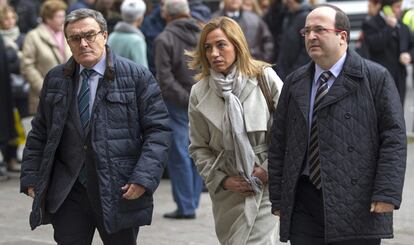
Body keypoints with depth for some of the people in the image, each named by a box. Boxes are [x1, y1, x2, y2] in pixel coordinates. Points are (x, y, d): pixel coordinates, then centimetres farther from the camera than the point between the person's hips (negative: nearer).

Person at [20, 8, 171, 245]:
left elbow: (158, 130, -5)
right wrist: (30, 177, 7)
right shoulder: (55, 80, 11)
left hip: (119, 190, -3)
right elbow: (39, 133, 16)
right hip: (67, 193, 3)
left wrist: (144, 178, -16)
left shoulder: (137, 77, -2)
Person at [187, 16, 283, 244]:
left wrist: (269, 169, -8)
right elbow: (198, 147, 8)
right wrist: (221, 179, -3)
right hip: (229, 191, 3)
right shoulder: (199, 93, 2)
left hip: (266, 185, -3)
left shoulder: (264, 77, -7)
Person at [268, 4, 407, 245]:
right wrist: (278, 198, 8)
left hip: (359, 205, -3)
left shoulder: (376, 78, 0)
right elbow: (279, 143, 14)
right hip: (303, 204, 4)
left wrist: (387, 194, -14)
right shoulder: (294, 83, 13)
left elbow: (394, 138, -5)